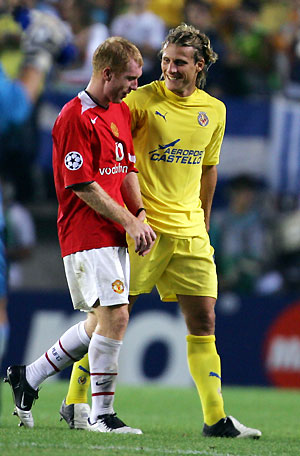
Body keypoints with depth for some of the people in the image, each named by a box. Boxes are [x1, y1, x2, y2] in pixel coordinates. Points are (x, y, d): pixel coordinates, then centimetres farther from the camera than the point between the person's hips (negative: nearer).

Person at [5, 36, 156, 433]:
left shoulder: (120, 111, 15)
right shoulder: (74, 118, -14)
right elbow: (83, 185, -16)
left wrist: (140, 216, 4)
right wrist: (127, 220, -14)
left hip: (114, 235, 9)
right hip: (86, 234, -9)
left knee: (101, 323, 11)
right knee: (114, 316, -14)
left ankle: (28, 377, 24)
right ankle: (100, 414, -5)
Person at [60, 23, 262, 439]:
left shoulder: (214, 111, 9)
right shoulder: (142, 100, -7)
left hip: (189, 230, 5)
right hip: (141, 226, -4)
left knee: (203, 319, 0)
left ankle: (215, 418, 3)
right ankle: (75, 403, 10)